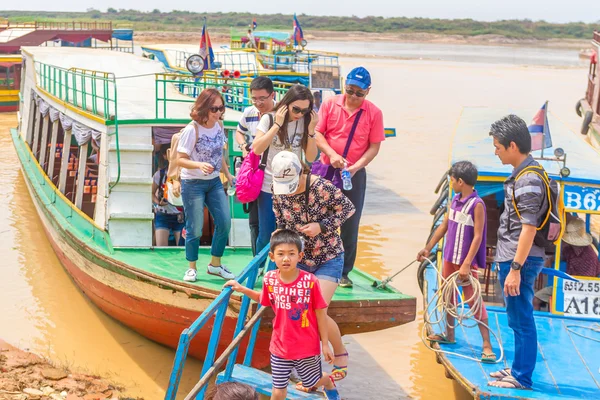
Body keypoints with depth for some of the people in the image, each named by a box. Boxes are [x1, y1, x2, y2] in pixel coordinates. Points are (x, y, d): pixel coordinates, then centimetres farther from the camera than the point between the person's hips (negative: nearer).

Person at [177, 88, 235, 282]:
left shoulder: (219, 126, 0)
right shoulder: (192, 130, -19)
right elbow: (180, 159, -18)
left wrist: (227, 174, 13)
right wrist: (199, 165, -34)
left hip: (214, 182, 6)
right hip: (193, 184, -6)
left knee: (224, 222, 2)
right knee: (194, 229, 0)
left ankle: (215, 264, 19)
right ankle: (191, 268, 19)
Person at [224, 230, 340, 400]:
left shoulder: (310, 281, -21)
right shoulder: (269, 279, -12)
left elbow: (320, 314, -10)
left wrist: (325, 344, -4)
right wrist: (242, 289, 3)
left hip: (307, 347, -2)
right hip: (280, 347, 2)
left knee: (313, 383, 20)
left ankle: (329, 383, 57)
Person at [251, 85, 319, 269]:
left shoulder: (305, 122, 0)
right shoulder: (269, 119, -7)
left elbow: (310, 157, -3)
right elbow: (257, 149, -18)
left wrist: (311, 130, -14)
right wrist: (278, 124, -21)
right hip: (269, 187, -2)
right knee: (266, 236, 3)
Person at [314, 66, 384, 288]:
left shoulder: (374, 113, -2)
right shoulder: (330, 104, 0)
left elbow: (374, 146, -1)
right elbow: (317, 133, -2)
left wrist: (356, 166, -15)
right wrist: (331, 154, -18)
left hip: (355, 175, -1)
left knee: (350, 226, 2)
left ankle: (343, 273, 12)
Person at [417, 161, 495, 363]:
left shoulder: (477, 204, -16)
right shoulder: (455, 201, 6)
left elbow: (477, 237, -19)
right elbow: (444, 226, 15)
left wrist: (467, 264, -22)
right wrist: (428, 248, 18)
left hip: (466, 260, -8)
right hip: (449, 257, 8)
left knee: (473, 300, -9)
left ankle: (487, 345, -7)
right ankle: (449, 335, 33)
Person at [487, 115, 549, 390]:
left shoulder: (529, 181, -19)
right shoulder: (521, 175, 12)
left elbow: (529, 229, -21)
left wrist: (515, 268, -22)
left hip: (520, 260, -10)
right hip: (511, 257, 10)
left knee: (521, 320, -1)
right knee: (518, 319, 19)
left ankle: (521, 378, 8)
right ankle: (518, 369, 31)